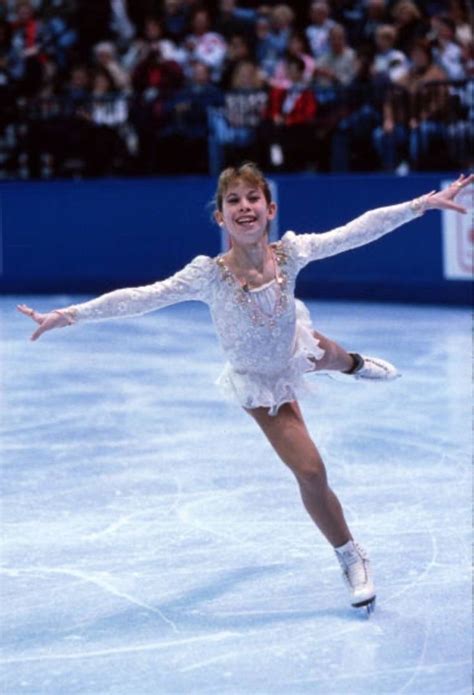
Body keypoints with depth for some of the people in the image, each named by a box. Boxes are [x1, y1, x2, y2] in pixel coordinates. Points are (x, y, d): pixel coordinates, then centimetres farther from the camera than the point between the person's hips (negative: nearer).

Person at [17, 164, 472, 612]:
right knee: (310, 474, -6)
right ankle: (350, 558, 18)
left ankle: (358, 365, 79)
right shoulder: (209, 275, -36)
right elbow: (144, 298, -38)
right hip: (260, 382, -4)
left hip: (294, 350, 4)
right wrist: (71, 315, -45)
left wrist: (421, 204, -24)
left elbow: (356, 232, -23)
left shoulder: (289, 253, -28)